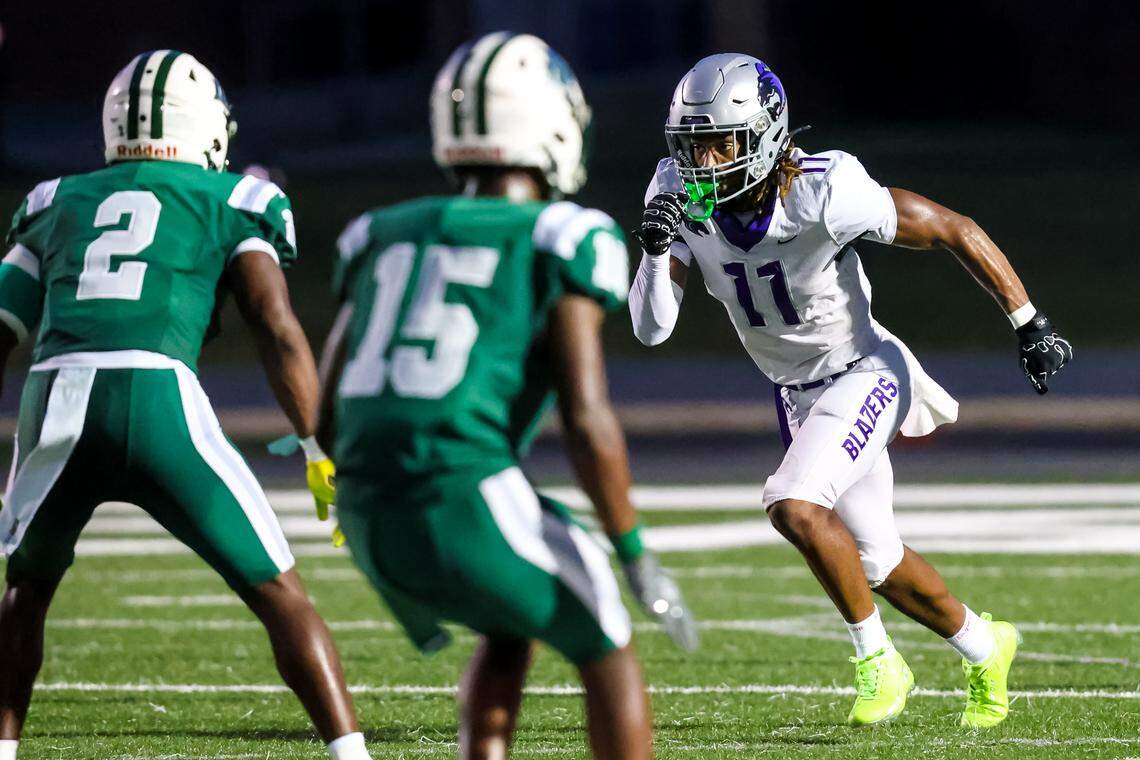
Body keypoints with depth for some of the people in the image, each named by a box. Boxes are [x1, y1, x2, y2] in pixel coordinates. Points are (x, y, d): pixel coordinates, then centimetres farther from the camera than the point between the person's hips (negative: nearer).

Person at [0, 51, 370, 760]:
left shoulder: (57, 204, 28)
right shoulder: (233, 202, 17)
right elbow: (278, 331, 3)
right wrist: (323, 453, 2)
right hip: (158, 400, -3)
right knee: (278, 592, 7)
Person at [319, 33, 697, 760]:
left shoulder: (385, 238, 18)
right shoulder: (562, 245, 0)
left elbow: (327, 411, 19)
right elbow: (587, 420, -9)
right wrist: (636, 557, -1)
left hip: (371, 516, 6)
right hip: (467, 504, -6)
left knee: (511, 629, 31)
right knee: (606, 646, 17)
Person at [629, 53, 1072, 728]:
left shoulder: (826, 195, -31)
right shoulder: (682, 199, -17)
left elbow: (955, 231, -19)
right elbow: (651, 328, -19)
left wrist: (1030, 324, -14)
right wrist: (657, 250, -38)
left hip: (862, 373, -6)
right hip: (797, 392, 6)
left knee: (796, 505, -27)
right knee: (878, 563, 15)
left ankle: (877, 658, -7)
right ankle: (983, 647, 40)